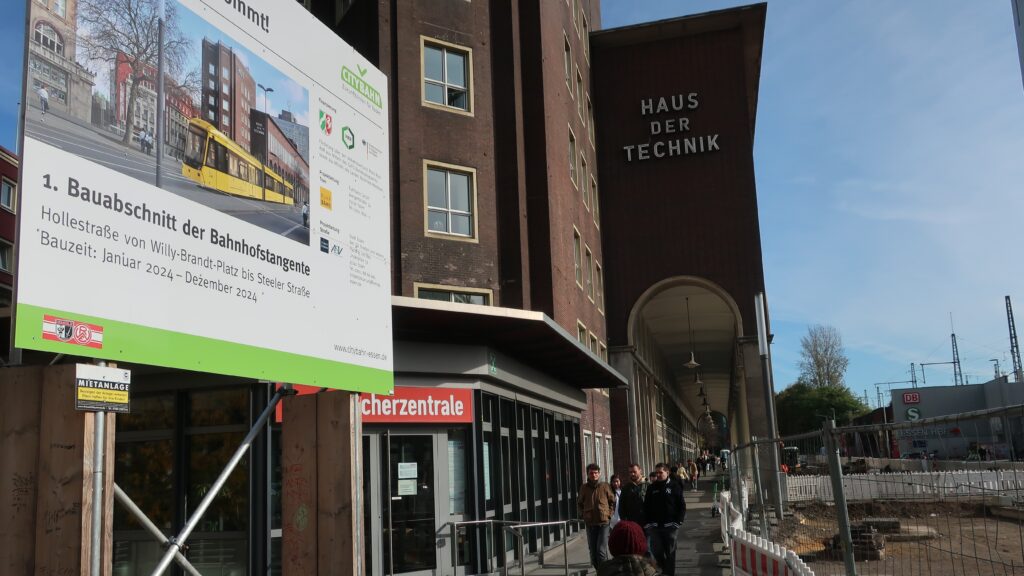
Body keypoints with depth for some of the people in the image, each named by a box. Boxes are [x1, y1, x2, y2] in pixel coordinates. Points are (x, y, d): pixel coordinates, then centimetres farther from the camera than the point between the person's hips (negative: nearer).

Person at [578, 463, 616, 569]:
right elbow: (579, 503, 18)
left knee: (601, 550, -10)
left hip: (603, 522, -3)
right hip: (590, 523, 3)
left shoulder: (605, 486, 1)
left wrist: (609, 514, 0)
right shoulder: (584, 487, 5)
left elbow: (612, 501, 10)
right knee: (593, 551, 7)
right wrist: (582, 514, 5)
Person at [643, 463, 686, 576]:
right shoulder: (651, 488, 6)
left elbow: (682, 506, -1)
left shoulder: (674, 487, -1)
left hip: (670, 525, -2)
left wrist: (678, 521, -8)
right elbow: (646, 506, 9)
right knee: (656, 551, 2)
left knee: (670, 552, 4)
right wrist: (648, 522, -1)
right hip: (655, 526, 2)